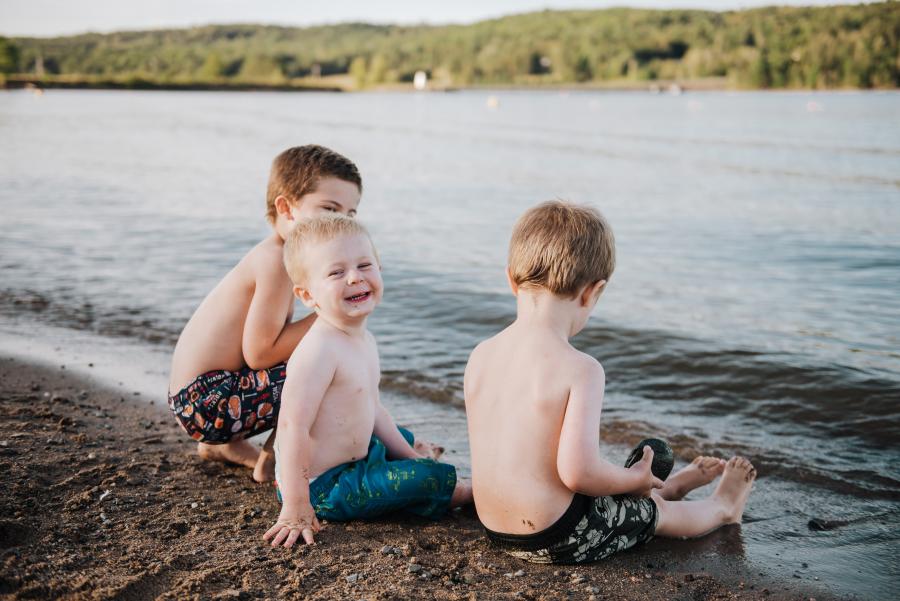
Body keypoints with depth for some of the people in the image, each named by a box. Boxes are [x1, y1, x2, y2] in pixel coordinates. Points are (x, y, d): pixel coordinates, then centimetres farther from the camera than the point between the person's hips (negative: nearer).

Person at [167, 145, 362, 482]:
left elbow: (277, 340, 5)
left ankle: (225, 444, 26)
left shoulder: (276, 256, 9)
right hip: (205, 400, -10)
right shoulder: (275, 261, -21)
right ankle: (271, 461, 2)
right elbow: (259, 352, -23)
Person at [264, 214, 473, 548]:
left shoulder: (364, 341, 3)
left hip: (356, 455, 10)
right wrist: (295, 509, -29)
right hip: (323, 487, -10)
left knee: (404, 438, 32)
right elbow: (294, 427, -30)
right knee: (429, 477, -10)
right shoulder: (319, 350, -28)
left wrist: (409, 455, 17)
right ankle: (472, 492, 15)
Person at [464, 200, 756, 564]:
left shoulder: (480, 357, -3)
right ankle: (722, 508, 52)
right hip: (557, 540, -6)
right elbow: (577, 471, -28)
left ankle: (667, 487, 60)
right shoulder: (580, 369, -23)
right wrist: (632, 479, -7)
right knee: (655, 510, 24)